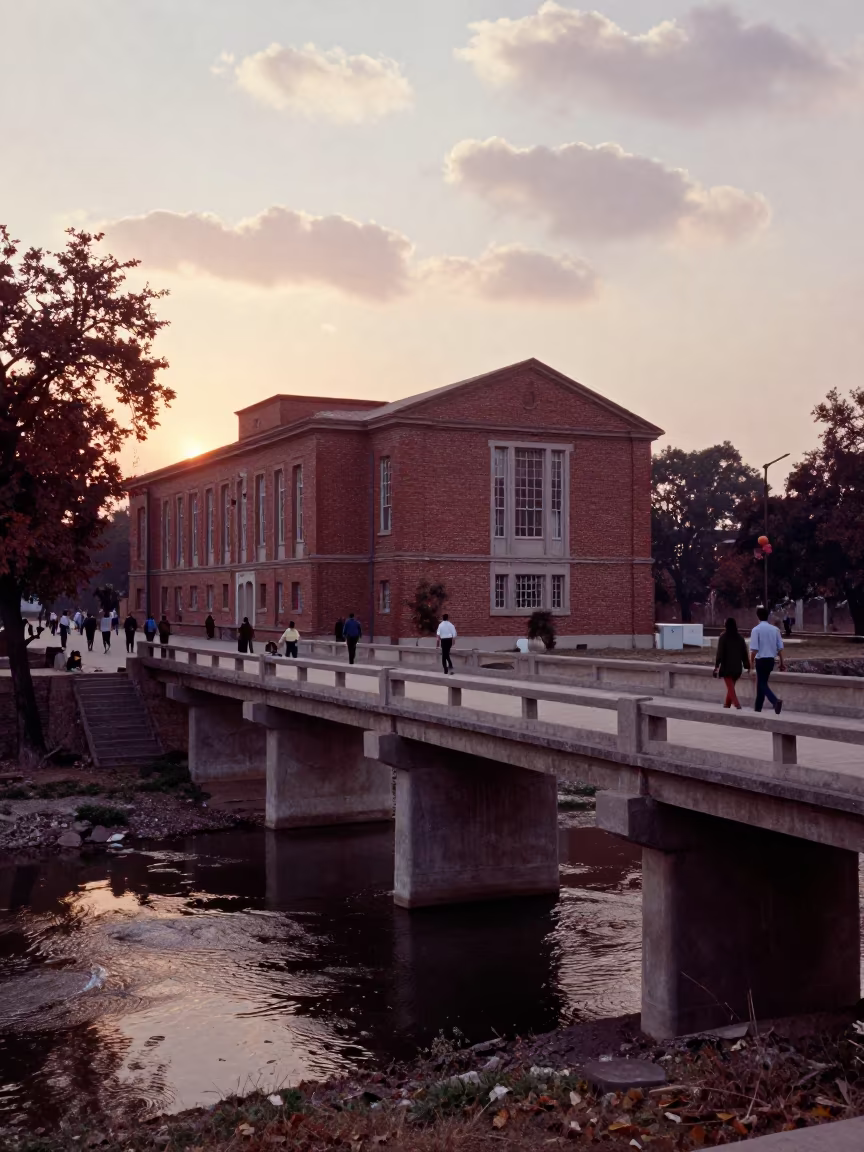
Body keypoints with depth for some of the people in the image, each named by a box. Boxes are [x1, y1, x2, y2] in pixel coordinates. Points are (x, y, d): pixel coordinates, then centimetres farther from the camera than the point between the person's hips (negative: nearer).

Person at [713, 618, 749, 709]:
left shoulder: (723, 637, -9)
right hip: (737, 667, 5)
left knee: (730, 687, -4)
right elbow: (744, 652, 6)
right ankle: (727, 705, 26)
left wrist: (716, 666, -6)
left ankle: (737, 704, -21)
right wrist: (747, 665, 13)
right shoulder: (740, 637, 4)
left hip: (727, 666, -5)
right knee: (731, 687, 18)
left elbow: (720, 653, -10)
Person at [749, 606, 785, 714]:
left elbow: (754, 649, -14)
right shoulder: (775, 629, 5)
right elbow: (780, 647, 6)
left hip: (761, 659, -6)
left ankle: (776, 701, -26)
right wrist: (782, 662, 12)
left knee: (762, 684, -2)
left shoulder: (756, 630, -10)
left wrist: (751, 662, -4)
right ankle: (758, 708, 21)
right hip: (771, 660, 6)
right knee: (762, 682, 16)